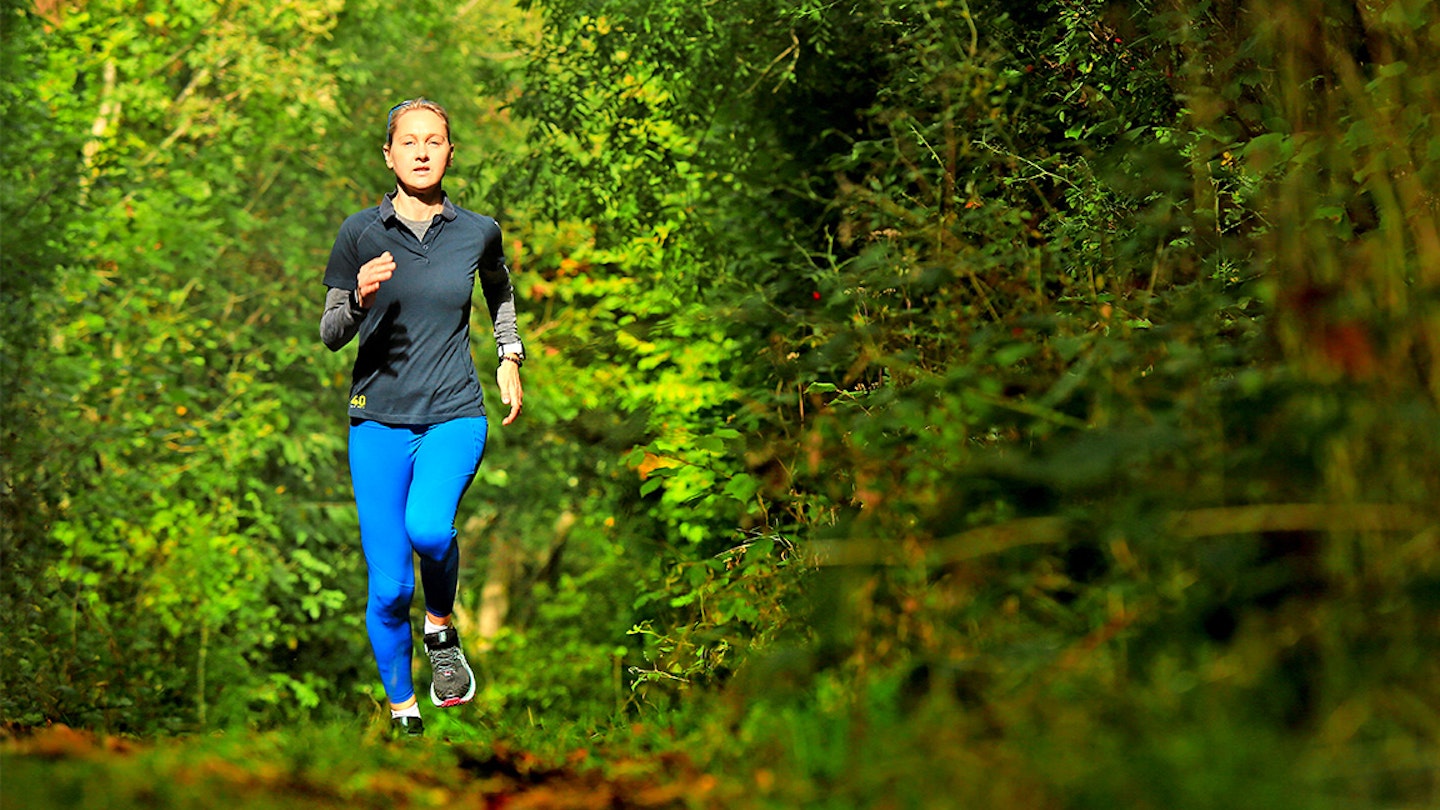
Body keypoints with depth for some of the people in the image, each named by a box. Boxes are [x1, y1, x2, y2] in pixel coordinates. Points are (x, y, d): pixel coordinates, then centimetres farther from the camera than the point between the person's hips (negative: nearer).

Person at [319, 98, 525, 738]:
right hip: (378, 420, 0)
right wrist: (359, 300, -19)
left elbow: (501, 293, 26)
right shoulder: (360, 232, -1)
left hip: (454, 417, 0)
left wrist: (510, 356, 16)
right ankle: (402, 712, 19)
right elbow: (329, 335, 0)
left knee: (428, 528, -30)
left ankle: (442, 627, 0)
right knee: (389, 589, -1)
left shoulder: (478, 231, 4)